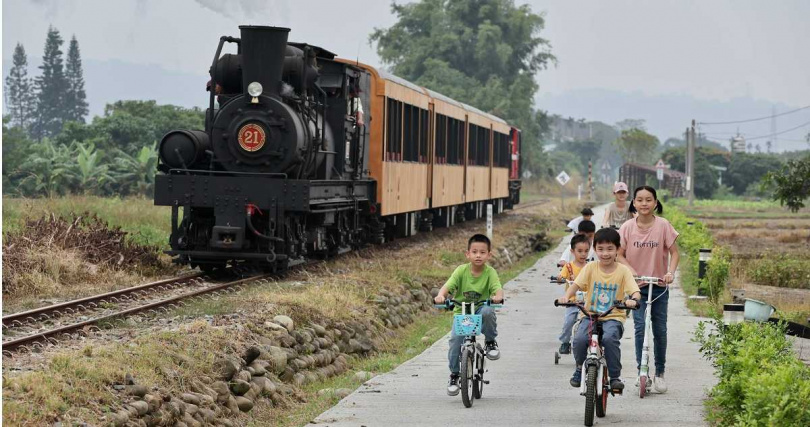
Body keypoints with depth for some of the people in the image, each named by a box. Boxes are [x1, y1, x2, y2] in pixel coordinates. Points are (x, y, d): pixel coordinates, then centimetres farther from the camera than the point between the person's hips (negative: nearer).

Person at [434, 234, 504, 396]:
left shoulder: (490, 272, -7)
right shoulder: (462, 270, -6)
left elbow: (497, 288, -21)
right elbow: (448, 286, -16)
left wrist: (498, 296, -45)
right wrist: (441, 296, -39)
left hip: (480, 311, -1)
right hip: (461, 312, 1)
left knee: (487, 311, -35)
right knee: (455, 339, -20)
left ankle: (491, 342, -8)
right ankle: (454, 375, -1)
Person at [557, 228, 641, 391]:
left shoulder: (623, 271, 1)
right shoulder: (590, 268, 4)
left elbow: (634, 290, -8)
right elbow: (577, 284, -6)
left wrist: (633, 300, -32)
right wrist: (566, 296, -27)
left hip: (613, 317, -1)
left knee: (609, 338, -33)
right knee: (579, 339, -25)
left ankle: (615, 376, -14)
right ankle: (580, 368, 7)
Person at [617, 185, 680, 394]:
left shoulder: (663, 226, -8)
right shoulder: (628, 227, -5)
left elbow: (674, 253, -4)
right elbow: (620, 255, 0)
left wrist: (670, 273, -20)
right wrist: (632, 272, -16)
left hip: (659, 285, 0)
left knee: (660, 329, 5)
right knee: (639, 325, -12)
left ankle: (659, 373, 19)